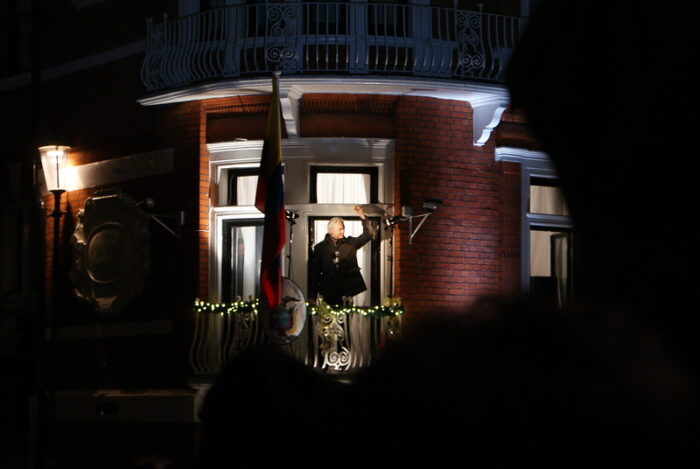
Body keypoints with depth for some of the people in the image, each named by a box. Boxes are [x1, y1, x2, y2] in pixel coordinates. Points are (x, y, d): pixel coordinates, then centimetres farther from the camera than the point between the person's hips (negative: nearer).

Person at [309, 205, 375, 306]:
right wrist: (312, 296, 4)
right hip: (329, 292, 0)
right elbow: (315, 271, 9)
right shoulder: (320, 247, 8)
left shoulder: (350, 243, 10)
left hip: (349, 289, 0)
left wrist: (363, 217, -9)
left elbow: (369, 234, 4)